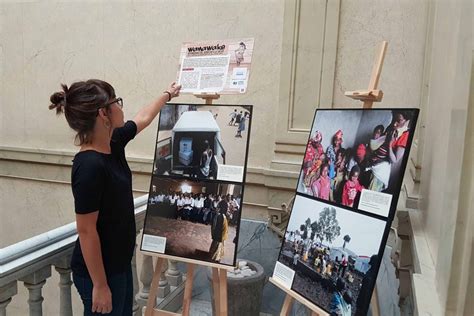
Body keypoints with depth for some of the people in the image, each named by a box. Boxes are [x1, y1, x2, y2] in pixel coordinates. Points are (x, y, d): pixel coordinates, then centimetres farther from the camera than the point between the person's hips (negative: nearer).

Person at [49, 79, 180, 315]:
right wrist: (100, 285, -17)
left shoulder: (113, 143, -3)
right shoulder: (90, 166, -28)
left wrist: (168, 94, 31)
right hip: (99, 270, -9)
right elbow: (86, 231, -24)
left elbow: (143, 118, 16)